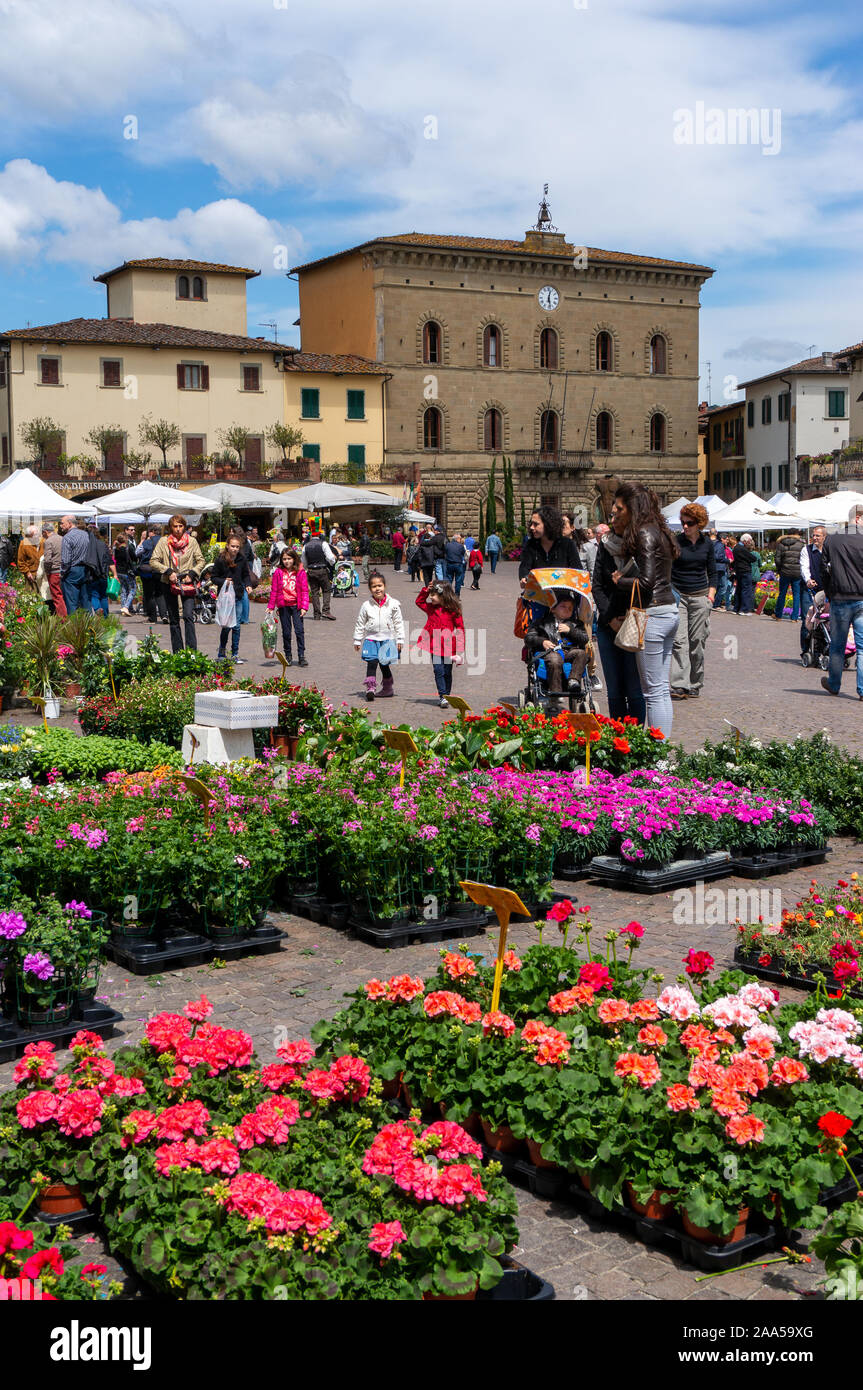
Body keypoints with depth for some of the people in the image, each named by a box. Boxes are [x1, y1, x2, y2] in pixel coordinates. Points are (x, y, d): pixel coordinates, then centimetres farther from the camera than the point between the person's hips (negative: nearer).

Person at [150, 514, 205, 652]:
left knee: (189, 616, -16)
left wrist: (192, 574, -8)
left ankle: (192, 651, -17)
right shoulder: (163, 542, -1)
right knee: (173, 620, 8)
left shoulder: (192, 542, 2)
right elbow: (153, 561, -2)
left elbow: (201, 561, 7)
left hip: (187, 584, -1)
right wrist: (168, 571, -14)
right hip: (169, 584, 1)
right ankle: (177, 653, 14)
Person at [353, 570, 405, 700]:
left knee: (385, 665, 8)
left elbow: (398, 623, 3)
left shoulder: (393, 604, -3)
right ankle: (370, 688, -15)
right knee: (372, 663, -12)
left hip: (387, 640, 0)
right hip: (371, 639, 0)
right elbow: (360, 624, 7)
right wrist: (357, 641, 8)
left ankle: (387, 688, 24)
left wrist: (400, 640, 1)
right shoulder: (366, 605, -1)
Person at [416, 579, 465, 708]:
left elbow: (460, 627, -2)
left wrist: (460, 647, -5)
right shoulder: (431, 608, 7)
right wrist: (425, 590, 6)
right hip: (435, 646, 3)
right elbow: (419, 601, 24)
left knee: (447, 673, 8)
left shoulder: (453, 610, -6)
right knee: (439, 671, -6)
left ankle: (447, 695, 20)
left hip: (448, 647, -3)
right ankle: (442, 697, -4)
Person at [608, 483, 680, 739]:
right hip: (669, 612, 10)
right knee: (662, 689, 13)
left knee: (653, 691, -5)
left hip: (652, 614, -10)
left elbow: (646, 582, -20)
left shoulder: (644, 534, -13)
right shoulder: (658, 531, 15)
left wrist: (619, 580, -1)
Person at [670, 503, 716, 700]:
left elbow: (712, 572, 15)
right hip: (678, 595, -2)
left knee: (697, 641, 2)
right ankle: (679, 686, -16)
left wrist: (711, 594, 5)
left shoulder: (707, 543, 7)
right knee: (679, 641, -11)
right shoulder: (676, 542, -2)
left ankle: (694, 686, 11)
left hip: (700, 596, 2)